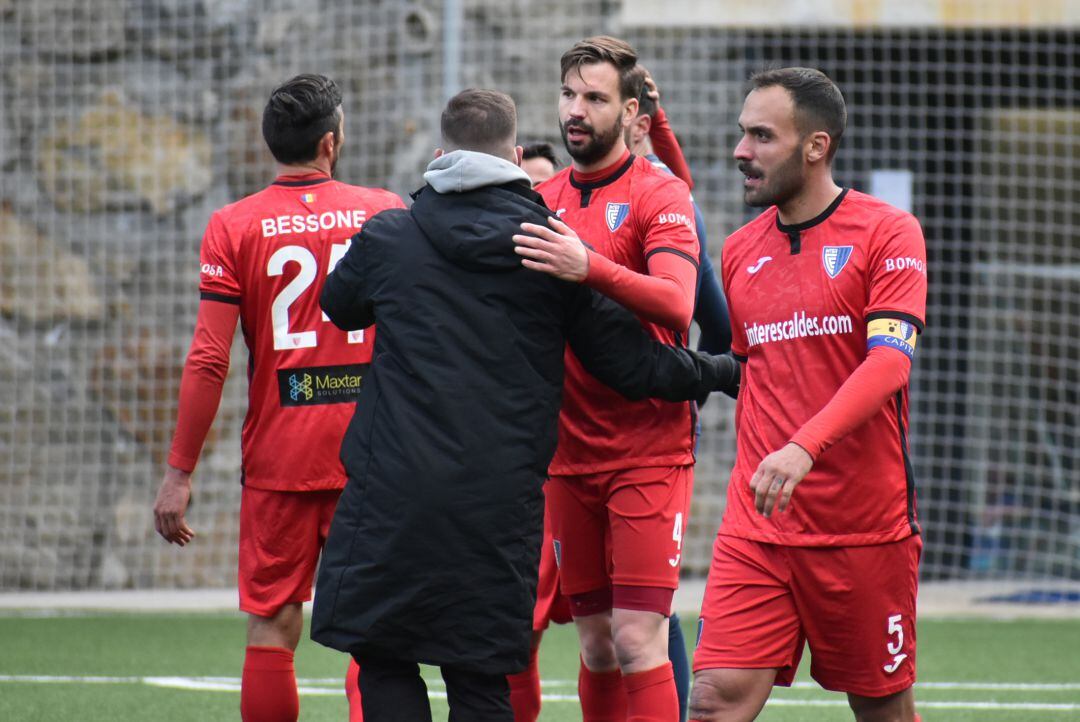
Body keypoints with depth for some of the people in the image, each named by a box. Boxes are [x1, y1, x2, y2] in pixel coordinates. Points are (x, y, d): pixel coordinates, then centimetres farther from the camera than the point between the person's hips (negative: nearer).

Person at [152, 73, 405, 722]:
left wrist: (180, 472, -3)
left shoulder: (235, 227, -3)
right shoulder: (385, 213, 1)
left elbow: (208, 362, -7)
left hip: (276, 458, -1)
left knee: (272, 629, 4)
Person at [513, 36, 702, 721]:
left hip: (649, 453, -5)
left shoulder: (660, 194, -6)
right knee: (597, 646, 9)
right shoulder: (544, 201, 12)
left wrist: (590, 268, -37)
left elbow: (675, 304, -21)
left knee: (638, 640, -12)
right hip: (570, 454, 5)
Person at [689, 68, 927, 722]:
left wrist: (805, 448, -31)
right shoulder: (739, 250, 12)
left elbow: (889, 362, -17)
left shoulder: (889, 234, -5)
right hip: (756, 531, 4)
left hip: (866, 529, -4)